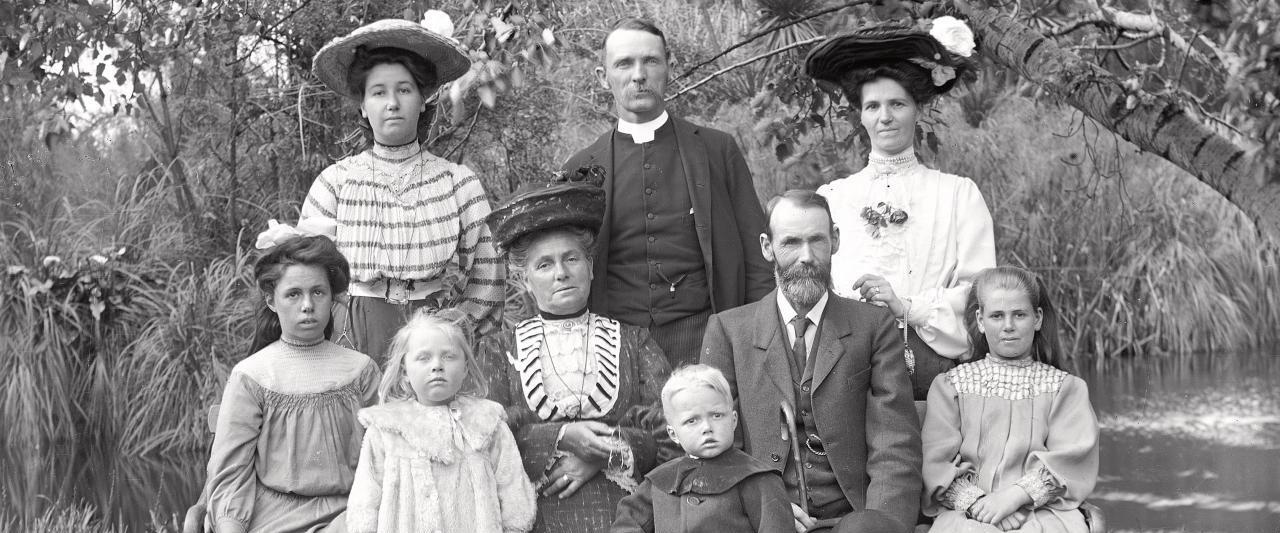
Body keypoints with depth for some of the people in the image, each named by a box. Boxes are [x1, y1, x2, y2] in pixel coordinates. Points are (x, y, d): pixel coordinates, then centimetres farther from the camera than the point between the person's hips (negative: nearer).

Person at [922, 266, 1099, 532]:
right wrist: (977, 502, -14)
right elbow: (937, 462, 3)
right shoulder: (950, 385, 15)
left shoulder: (1065, 388, 16)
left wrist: (1014, 496, -13)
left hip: (1041, 511, 1)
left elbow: (1070, 455, 1)